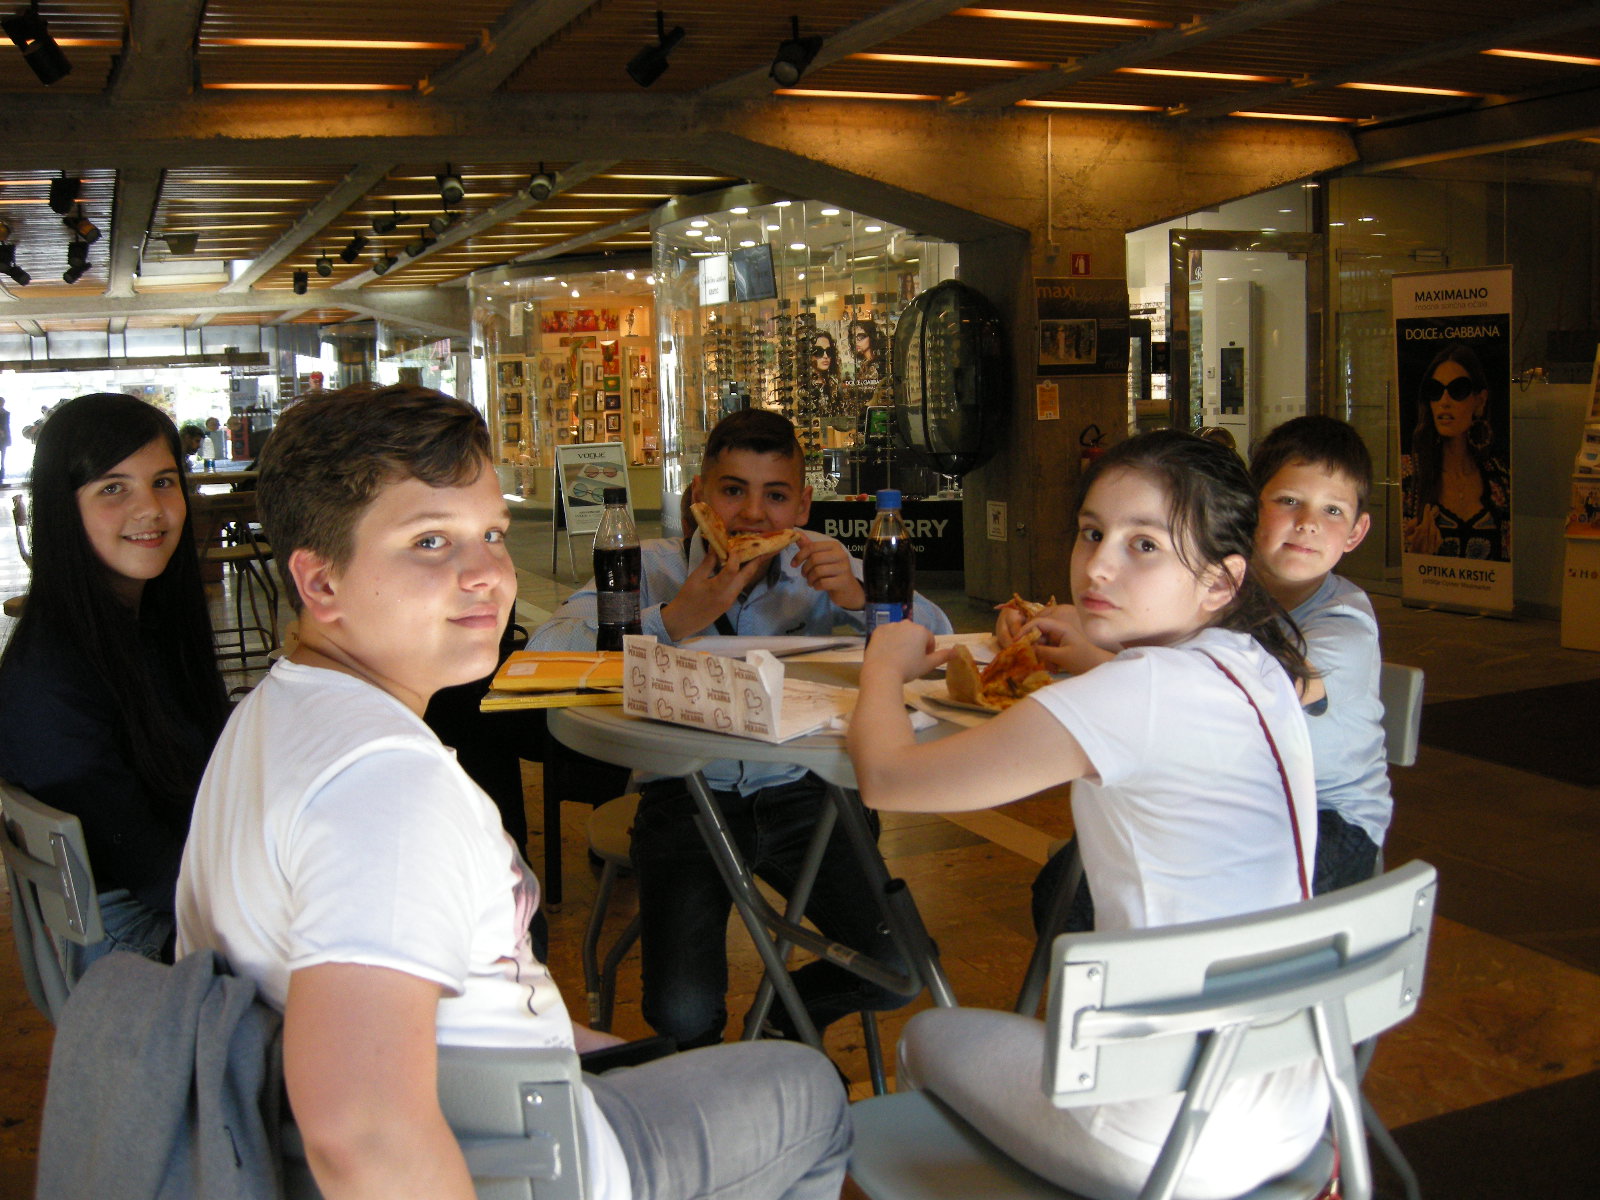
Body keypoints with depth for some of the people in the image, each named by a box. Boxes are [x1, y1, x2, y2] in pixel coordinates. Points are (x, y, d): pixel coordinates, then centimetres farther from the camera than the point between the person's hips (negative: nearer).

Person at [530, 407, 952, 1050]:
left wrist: (860, 598, -21)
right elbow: (545, 652, -17)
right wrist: (671, 621, -28)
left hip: (796, 792, 2)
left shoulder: (821, 567, 3)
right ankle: (707, 1057, 24)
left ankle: (785, 1018, 26)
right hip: (684, 797, -2)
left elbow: (936, 638, -2)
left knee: (900, 971, -8)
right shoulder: (651, 568, -3)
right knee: (682, 1013, -17)